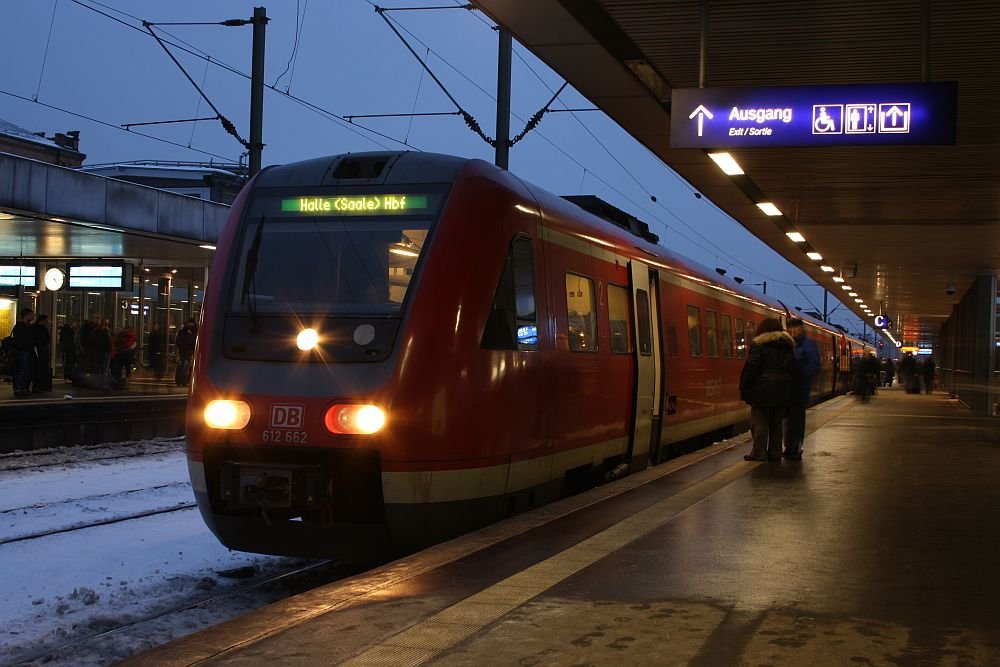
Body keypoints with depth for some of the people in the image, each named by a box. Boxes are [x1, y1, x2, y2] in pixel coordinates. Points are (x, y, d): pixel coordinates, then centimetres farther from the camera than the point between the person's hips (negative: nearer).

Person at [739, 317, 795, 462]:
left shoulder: (759, 345, -7)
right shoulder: (787, 347, 12)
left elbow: (751, 367, -13)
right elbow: (792, 368, 12)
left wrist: (744, 388, -9)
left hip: (762, 390, -6)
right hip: (782, 390, 6)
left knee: (759, 422, 0)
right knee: (776, 423, 12)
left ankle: (759, 454, -2)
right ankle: (775, 454, 14)